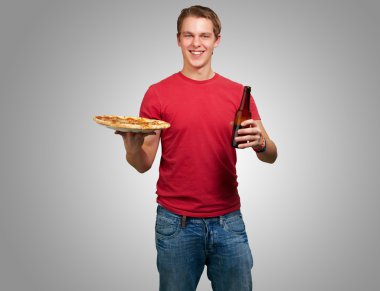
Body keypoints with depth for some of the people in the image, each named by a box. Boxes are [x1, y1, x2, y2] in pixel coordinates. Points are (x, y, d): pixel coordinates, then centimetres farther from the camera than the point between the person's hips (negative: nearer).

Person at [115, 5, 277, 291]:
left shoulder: (238, 93, 2)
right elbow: (144, 164, -1)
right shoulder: (158, 93, -3)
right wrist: (132, 149, -23)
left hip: (228, 221, 2)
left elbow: (271, 156, 2)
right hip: (176, 223, -1)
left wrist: (260, 142, -21)